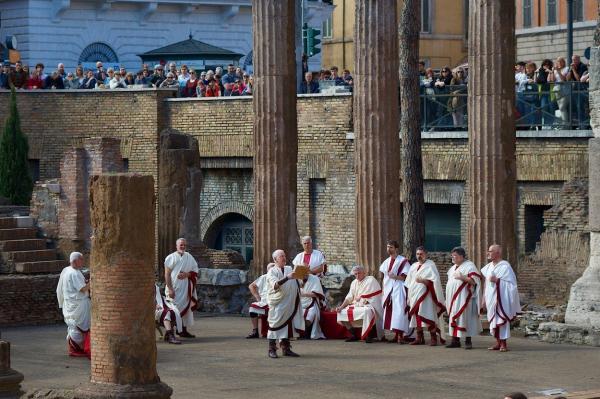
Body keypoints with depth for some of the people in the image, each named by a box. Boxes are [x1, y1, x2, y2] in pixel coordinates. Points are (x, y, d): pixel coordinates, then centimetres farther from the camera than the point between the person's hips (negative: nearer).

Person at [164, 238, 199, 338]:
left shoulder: (189, 257, 11)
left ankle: (183, 330, 14)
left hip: (186, 289, 5)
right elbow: (167, 274, -8)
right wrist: (170, 289, -16)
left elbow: (195, 272, 11)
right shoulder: (171, 258, -3)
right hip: (175, 288, -5)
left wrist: (187, 274, -10)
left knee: (186, 309, 7)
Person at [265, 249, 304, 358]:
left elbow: (297, 284, 22)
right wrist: (287, 277, -31)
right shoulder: (272, 272, -4)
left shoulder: (289, 269, 15)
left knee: (288, 325, 7)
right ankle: (272, 349, -2)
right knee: (275, 325, -6)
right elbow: (275, 285, -22)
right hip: (277, 303, -6)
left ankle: (286, 348, 13)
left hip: (289, 303, 6)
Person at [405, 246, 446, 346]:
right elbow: (409, 282, 21)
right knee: (417, 316, 3)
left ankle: (434, 338, -10)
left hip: (426, 295, -6)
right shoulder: (414, 266, 16)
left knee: (428, 317, -12)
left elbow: (435, 281, -11)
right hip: (415, 295, 6)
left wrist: (422, 280, -22)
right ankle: (419, 338, 8)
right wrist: (409, 295, 14)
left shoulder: (430, 265, -2)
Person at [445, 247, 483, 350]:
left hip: (463, 298, -8)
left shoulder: (469, 266, -5)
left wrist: (463, 278, -25)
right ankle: (455, 340, 6)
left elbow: (475, 281, -12)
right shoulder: (453, 268, 19)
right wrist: (448, 298, 18)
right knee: (453, 317, 4)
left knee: (464, 317, -9)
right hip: (453, 297, 8)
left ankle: (468, 341, -6)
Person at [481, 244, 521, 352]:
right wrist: (484, 298, 13)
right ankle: (498, 343, 13)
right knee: (493, 320, 7)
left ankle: (503, 344, -3)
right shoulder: (488, 267, 12)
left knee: (501, 319, -7)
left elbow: (510, 283, -11)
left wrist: (497, 280, -19)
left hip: (501, 299, -7)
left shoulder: (505, 267, -9)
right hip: (491, 298, 7)